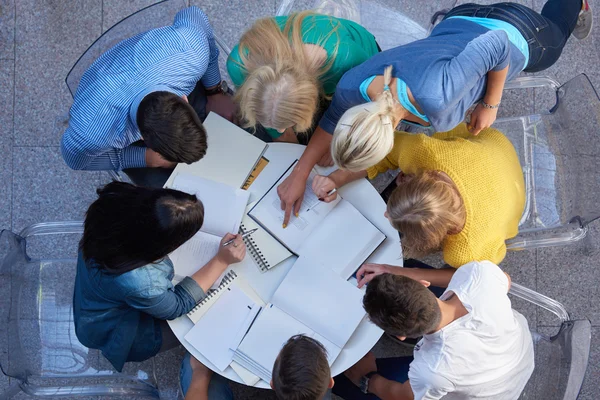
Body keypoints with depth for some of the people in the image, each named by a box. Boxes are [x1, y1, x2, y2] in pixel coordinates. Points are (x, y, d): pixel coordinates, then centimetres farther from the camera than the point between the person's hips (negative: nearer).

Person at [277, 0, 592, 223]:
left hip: (513, 35, -3)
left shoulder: (433, 96, -51)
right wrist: (300, 174, -10)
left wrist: (489, 104, -26)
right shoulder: (353, 87, -33)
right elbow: (333, 118, -9)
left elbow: (498, 44, -38)